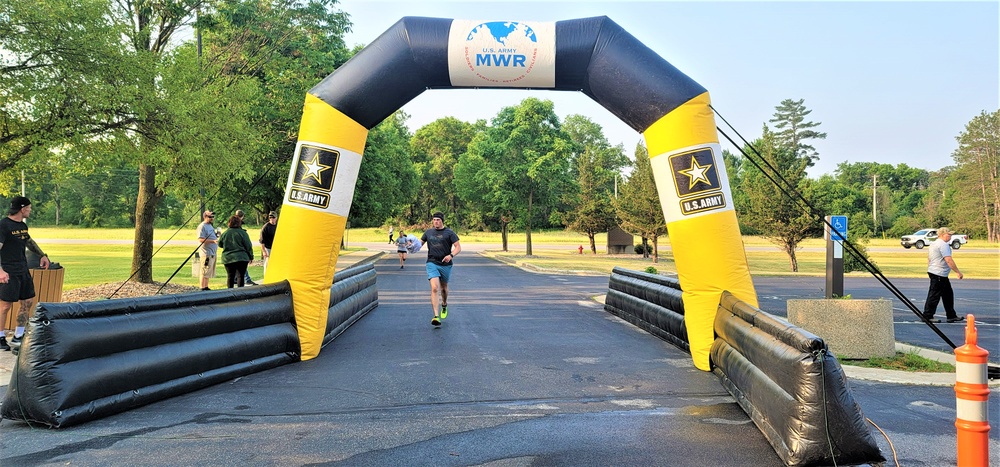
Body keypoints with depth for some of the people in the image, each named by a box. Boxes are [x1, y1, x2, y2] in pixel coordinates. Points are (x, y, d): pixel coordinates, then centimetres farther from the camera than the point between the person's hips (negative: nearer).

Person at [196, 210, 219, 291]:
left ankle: (206, 287, 22)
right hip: (206, 253, -10)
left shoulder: (210, 226, 19)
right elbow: (201, 239, -21)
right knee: (205, 272, -8)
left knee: (209, 272, 15)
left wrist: (217, 235, 9)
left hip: (212, 253, 10)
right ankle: (203, 288, -6)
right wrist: (213, 241, -29)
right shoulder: (202, 226, -12)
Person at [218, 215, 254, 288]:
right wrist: (251, 257, 6)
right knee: (240, 276, -1)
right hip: (241, 258, -4)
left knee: (230, 276, 11)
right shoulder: (242, 233, -8)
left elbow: (220, 244, 15)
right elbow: (248, 246, -5)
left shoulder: (225, 233, 3)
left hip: (227, 258, 4)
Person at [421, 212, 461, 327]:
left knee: (443, 288, 18)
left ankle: (444, 305, 51)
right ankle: (436, 316, -20)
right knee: (434, 288, -17)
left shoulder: (449, 233, -2)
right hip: (432, 263, 0)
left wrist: (451, 255, -24)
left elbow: (458, 247, -5)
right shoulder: (428, 232, 8)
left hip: (446, 264, 0)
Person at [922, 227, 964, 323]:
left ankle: (951, 316, 19)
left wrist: (930, 269, 26)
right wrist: (958, 272, -18)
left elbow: (929, 259, 22)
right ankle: (927, 316, -3)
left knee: (948, 294, 14)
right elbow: (948, 260, -22)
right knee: (934, 295, -6)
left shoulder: (933, 243, 16)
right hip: (939, 274, -11)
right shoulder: (943, 245, -15)